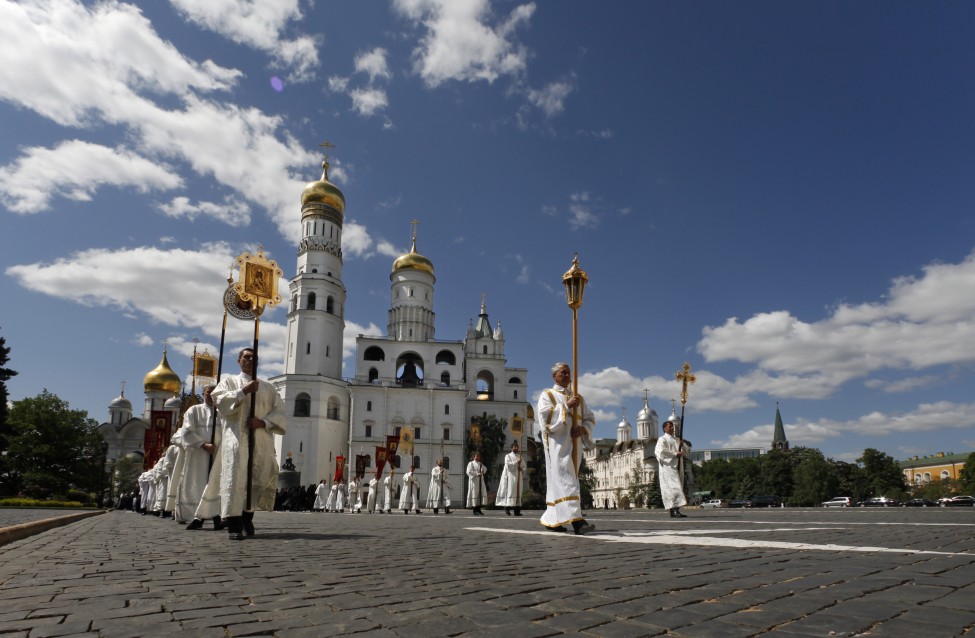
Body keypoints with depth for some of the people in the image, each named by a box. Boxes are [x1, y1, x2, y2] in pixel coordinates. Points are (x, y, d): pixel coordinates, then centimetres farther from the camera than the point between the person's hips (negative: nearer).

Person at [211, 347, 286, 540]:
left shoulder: (268, 387, 21)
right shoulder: (229, 381, 16)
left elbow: (279, 411, 10)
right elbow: (219, 400, -3)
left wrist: (263, 422, -7)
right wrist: (244, 391, -9)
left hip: (262, 439, 3)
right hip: (237, 436, -3)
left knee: (262, 477, -5)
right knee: (236, 476, -12)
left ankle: (247, 517, 13)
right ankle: (234, 526, -14)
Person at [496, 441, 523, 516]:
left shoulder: (520, 456, 18)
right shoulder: (508, 456, 3)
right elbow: (507, 465, -14)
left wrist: (521, 468, -5)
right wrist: (516, 462, -16)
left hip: (518, 477, 5)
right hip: (510, 476, -5)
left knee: (518, 492, 0)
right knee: (510, 491, -13)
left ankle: (517, 511, -2)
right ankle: (507, 507, -6)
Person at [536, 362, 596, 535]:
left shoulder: (578, 398, 21)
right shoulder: (547, 395, 7)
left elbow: (590, 419, 15)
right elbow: (545, 415, -11)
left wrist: (583, 429, -6)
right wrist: (567, 406, -13)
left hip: (574, 444, 6)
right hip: (557, 443, -5)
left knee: (558, 481, 6)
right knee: (565, 480, -17)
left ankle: (551, 519, 15)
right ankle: (576, 520, -27)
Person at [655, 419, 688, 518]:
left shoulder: (675, 439, 21)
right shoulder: (662, 439, -2)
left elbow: (682, 452, 21)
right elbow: (661, 451, -17)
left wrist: (681, 452, -3)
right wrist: (675, 454, -15)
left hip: (676, 467, 8)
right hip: (667, 466, -8)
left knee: (677, 488, 5)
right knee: (672, 487, -15)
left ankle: (676, 510, 7)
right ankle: (673, 511, -19)